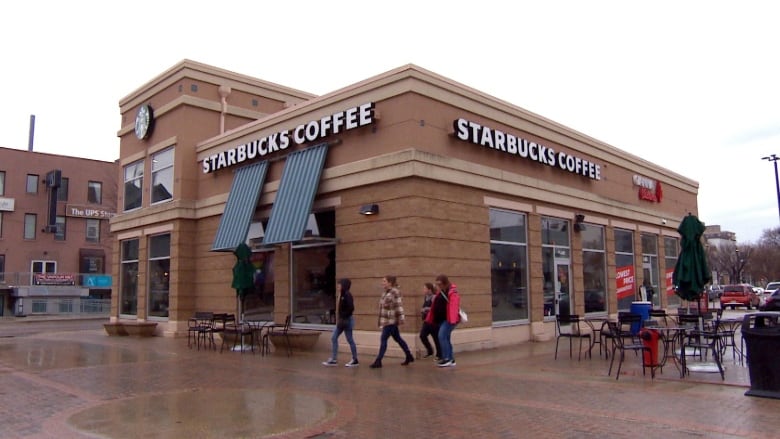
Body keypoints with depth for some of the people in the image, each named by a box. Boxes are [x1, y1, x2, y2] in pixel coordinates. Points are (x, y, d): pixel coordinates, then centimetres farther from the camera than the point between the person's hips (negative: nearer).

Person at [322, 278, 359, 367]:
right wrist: (339, 319, 10)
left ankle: (355, 360, 12)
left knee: (349, 340, 0)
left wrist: (343, 318, -21)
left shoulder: (347, 295, -16)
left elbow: (351, 308, -24)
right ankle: (334, 359, 12)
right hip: (342, 320, 9)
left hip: (347, 320, -9)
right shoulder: (342, 295, 10)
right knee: (334, 338, 7)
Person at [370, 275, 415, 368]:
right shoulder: (385, 293, 13)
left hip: (391, 320, -9)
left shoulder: (395, 292, -13)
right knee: (397, 339, 15)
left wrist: (401, 318, -21)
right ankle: (409, 356, 25)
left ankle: (378, 361, -4)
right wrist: (381, 321, 21)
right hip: (386, 320, 9)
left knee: (383, 339, -8)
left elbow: (399, 305, -17)